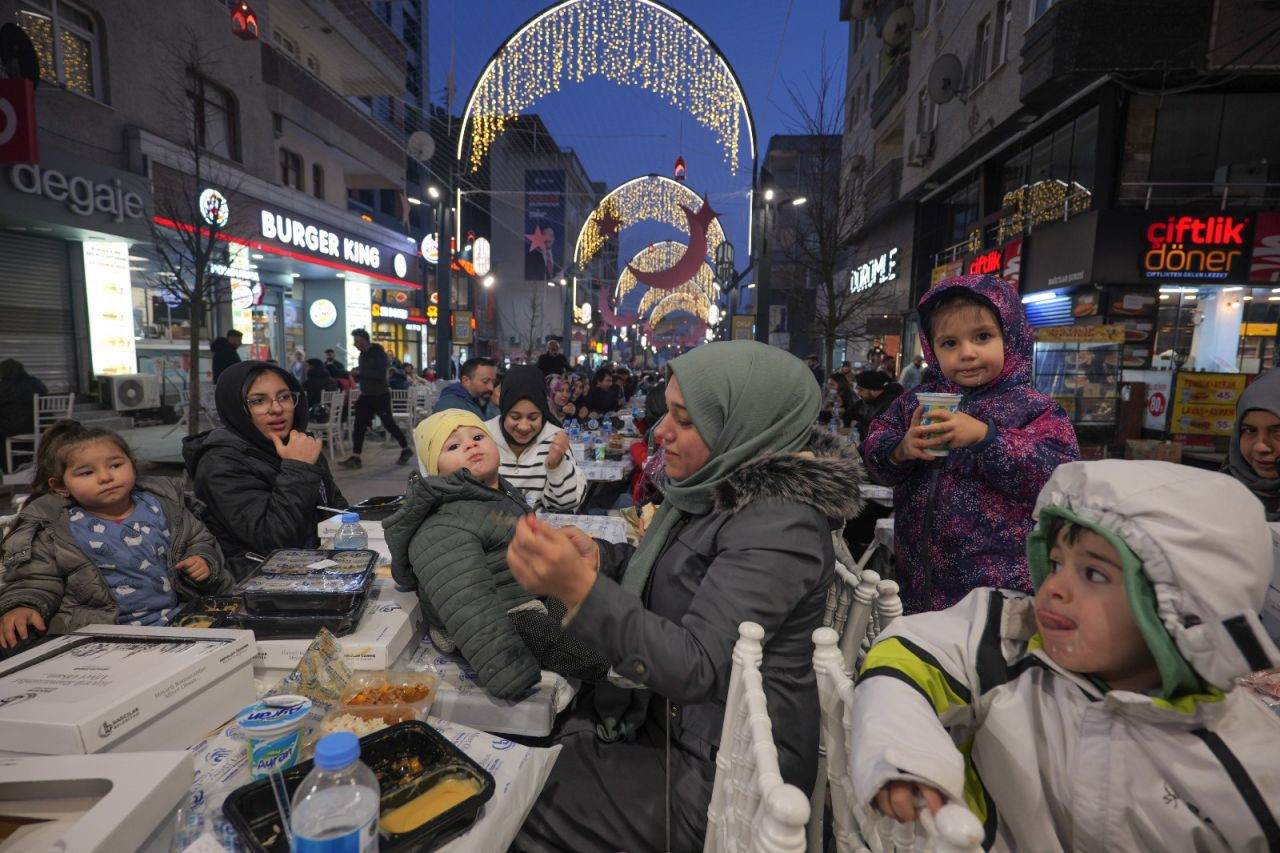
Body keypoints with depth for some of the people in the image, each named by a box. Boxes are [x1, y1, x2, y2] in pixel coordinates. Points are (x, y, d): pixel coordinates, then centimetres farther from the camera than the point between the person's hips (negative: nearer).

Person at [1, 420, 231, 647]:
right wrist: (21, 607, -16)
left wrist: (203, 560, -4)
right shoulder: (53, 527, 2)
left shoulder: (161, 504, 8)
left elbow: (199, 540, 17)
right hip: (103, 632, 0)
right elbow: (35, 579, 4)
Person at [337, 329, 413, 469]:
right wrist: (356, 375, 2)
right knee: (359, 426, 1)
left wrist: (360, 372, -23)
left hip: (380, 396, -8)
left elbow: (381, 374, -25)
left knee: (389, 423, 1)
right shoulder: (363, 354, 12)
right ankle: (355, 457, 4)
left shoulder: (379, 352, -13)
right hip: (366, 396, 8)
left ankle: (406, 450, 19)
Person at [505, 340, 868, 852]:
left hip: (721, 772, -7)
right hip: (668, 722, 8)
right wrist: (594, 556, -9)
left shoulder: (779, 526, -26)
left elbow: (696, 667, -30)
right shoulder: (723, 488, 0)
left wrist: (580, 589, -42)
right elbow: (668, 573, 11)